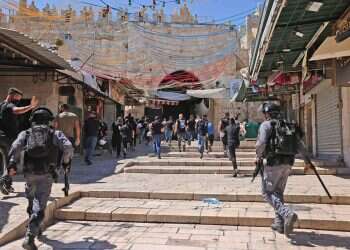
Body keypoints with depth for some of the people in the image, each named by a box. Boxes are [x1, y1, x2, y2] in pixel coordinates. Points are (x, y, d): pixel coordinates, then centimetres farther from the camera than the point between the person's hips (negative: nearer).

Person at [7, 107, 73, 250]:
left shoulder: (25, 133, 15)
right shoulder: (55, 134, 11)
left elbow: (16, 147, -4)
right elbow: (68, 147, -3)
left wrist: (12, 164, -5)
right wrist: (66, 161, 13)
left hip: (29, 173, 3)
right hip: (46, 174, -2)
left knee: (32, 200, 25)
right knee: (39, 207, -3)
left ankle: (35, 228, 42)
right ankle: (29, 237, -16)